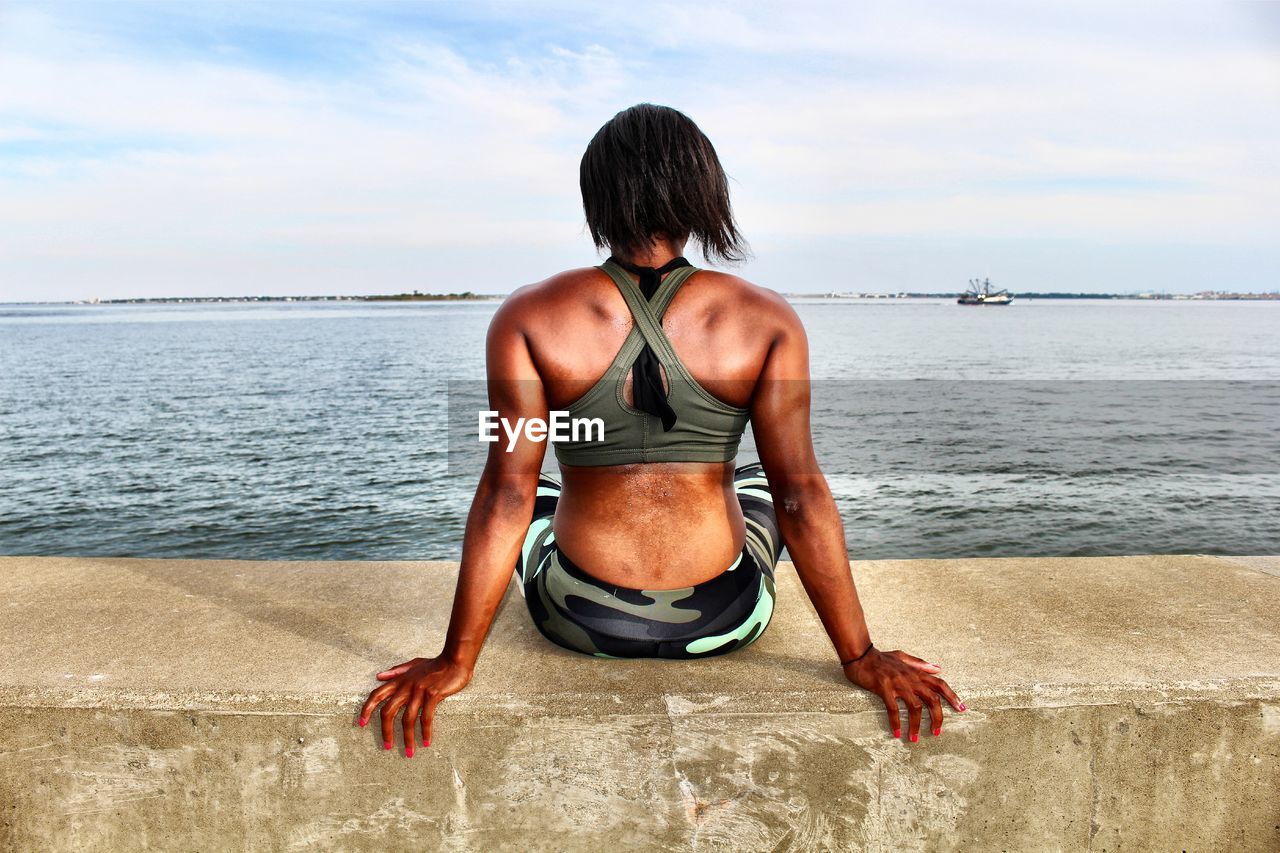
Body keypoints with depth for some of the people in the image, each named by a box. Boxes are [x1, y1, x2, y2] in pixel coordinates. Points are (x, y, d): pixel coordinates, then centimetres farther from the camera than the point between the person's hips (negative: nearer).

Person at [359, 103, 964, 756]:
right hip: (723, 622, 1)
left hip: (579, 621, 0)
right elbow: (801, 496, -13)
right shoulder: (765, 320, -11)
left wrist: (455, 661, -7)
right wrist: (860, 657, -3)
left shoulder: (528, 317, -12)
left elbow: (506, 494, -15)